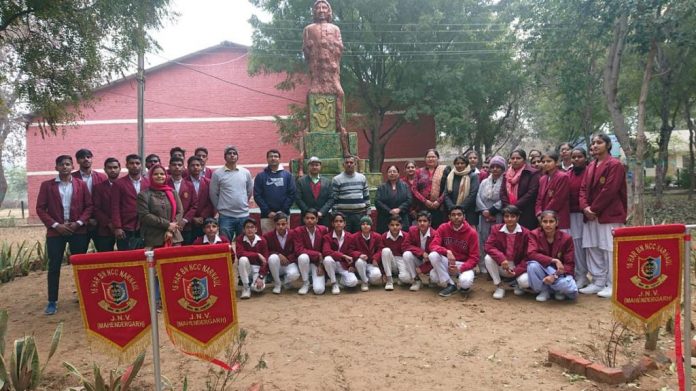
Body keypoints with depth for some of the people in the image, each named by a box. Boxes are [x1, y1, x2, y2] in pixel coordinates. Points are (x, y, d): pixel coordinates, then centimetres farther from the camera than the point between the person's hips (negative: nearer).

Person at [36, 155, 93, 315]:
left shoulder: (81, 184, 5)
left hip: (78, 231, 1)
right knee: (54, 266, 3)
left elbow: (89, 206, 3)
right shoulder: (46, 185, 3)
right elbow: (40, 208, -1)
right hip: (55, 232, 0)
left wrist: (79, 223, -10)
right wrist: (55, 225, -11)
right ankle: (52, 301, 11)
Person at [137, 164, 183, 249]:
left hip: (174, 238, 3)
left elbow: (180, 212, 7)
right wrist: (167, 225, -11)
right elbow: (144, 216, -6)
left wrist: (171, 230, -7)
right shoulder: (144, 195, 4)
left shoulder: (173, 192, 14)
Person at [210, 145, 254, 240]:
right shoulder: (217, 174, -3)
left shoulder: (246, 172, 5)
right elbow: (213, 194, 2)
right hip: (225, 216, -3)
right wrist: (220, 208, 5)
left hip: (244, 215, 3)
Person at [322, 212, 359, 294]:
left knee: (353, 282, -27)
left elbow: (351, 253, 4)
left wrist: (352, 266, -13)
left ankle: (342, 279, 13)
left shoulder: (350, 237, -3)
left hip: (345, 265, 1)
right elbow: (326, 252, -25)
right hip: (333, 264, 0)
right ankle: (334, 283, -14)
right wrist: (343, 256, -32)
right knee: (327, 259, -37)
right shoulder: (327, 237, -8)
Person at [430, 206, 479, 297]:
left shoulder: (471, 232, -11)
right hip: (447, 262, 3)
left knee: (465, 282, -35)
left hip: (464, 264, -3)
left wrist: (460, 269, -26)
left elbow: (474, 258, -11)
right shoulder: (443, 228, -5)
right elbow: (434, 245, -14)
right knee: (433, 255, -29)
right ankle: (450, 285, -13)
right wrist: (447, 252, -34)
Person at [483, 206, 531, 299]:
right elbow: (488, 246, -18)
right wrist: (501, 259, -34)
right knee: (488, 258, -29)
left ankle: (518, 284, 10)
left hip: (518, 267, -2)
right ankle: (499, 287, -10)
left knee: (525, 281, -32)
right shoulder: (496, 229, -6)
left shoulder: (525, 233, -10)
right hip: (501, 266, 2)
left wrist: (517, 271, -21)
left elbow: (528, 256, -9)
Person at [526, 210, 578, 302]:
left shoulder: (566, 238, -10)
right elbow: (531, 254, -27)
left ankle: (559, 290, 6)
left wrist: (554, 276, -29)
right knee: (532, 265, -34)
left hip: (559, 272, 0)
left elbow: (569, 264, -11)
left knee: (571, 291, -33)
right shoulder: (534, 234, -10)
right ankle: (544, 291, -8)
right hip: (542, 271, 1)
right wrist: (554, 260, -36)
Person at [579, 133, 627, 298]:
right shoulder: (590, 167, 17)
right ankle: (598, 282, 17)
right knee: (592, 249, 8)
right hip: (591, 215, 8)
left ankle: (612, 285, 3)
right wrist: (585, 207, -6)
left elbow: (609, 190, -15)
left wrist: (593, 209, -13)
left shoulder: (615, 165, -7)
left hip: (610, 215, -8)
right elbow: (583, 188, 11)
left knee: (610, 250, -5)